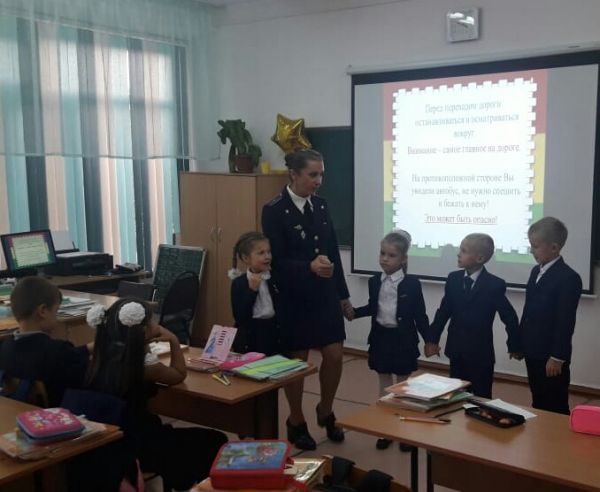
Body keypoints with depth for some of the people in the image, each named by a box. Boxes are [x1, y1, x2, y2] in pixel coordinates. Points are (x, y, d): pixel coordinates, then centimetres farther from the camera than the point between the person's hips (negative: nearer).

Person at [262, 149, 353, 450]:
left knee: (334, 356, 6)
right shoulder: (274, 210, -12)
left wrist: (343, 294, 11)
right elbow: (276, 260, -16)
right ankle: (296, 423, 27)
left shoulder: (321, 205, 5)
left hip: (325, 295, 5)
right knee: (297, 361, 6)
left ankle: (325, 412, 31)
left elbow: (334, 251, 10)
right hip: (293, 298, -5)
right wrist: (309, 266, -32)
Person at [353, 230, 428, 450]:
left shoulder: (412, 284, -12)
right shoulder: (374, 282, 0)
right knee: (384, 383, 13)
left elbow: (419, 315, -8)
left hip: (403, 339, -3)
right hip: (381, 338, 4)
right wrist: (353, 312, 2)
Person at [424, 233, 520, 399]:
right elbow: (444, 311, 6)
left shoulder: (495, 285, -12)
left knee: (480, 398, 4)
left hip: (481, 353, -4)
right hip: (456, 350, 4)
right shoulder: (453, 279, 1)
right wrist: (432, 339, 4)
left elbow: (509, 317, -4)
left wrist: (514, 346, 3)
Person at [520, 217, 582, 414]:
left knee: (555, 408, 2)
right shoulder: (536, 271, 10)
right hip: (533, 352, 8)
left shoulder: (569, 278, -17)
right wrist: (520, 341, 16)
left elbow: (566, 322, -18)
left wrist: (557, 357, -17)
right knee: (538, 403, 17)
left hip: (552, 357, -8)